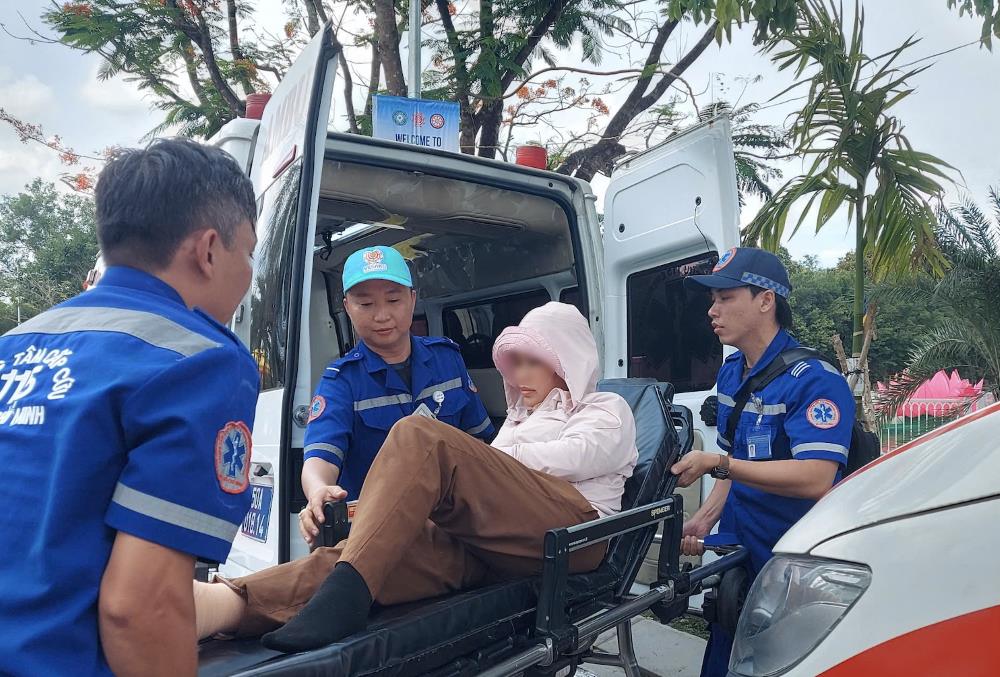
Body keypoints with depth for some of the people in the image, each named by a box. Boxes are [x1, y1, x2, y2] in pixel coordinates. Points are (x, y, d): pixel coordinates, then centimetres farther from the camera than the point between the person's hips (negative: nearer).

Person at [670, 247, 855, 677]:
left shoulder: (814, 380, -20)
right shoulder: (730, 372, 7)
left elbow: (814, 479, -31)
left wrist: (716, 464, -32)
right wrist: (706, 518, 4)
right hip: (736, 551, 8)